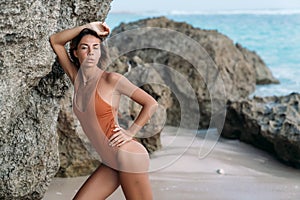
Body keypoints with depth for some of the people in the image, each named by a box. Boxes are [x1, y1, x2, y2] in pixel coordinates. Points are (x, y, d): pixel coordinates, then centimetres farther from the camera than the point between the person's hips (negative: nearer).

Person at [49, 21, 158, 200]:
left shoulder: (112, 79, -9)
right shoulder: (77, 79, 8)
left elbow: (151, 104, -6)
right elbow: (55, 41, 10)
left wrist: (130, 132, -9)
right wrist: (87, 27, 3)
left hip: (129, 158, -7)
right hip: (110, 163, 7)